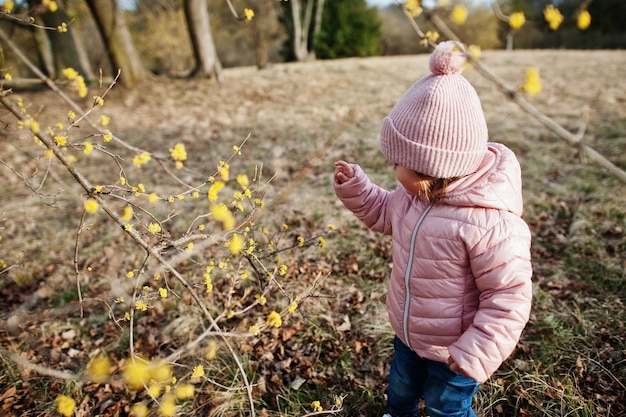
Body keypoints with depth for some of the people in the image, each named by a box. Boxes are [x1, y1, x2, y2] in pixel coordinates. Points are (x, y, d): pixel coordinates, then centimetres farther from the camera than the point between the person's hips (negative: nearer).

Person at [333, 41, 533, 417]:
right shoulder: (417, 193, -12)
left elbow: (509, 297, -28)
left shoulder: (489, 225, -36)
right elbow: (386, 213, 8)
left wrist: (478, 352, -27)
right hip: (407, 334, 7)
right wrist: (355, 186, -5)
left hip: (452, 352, -7)